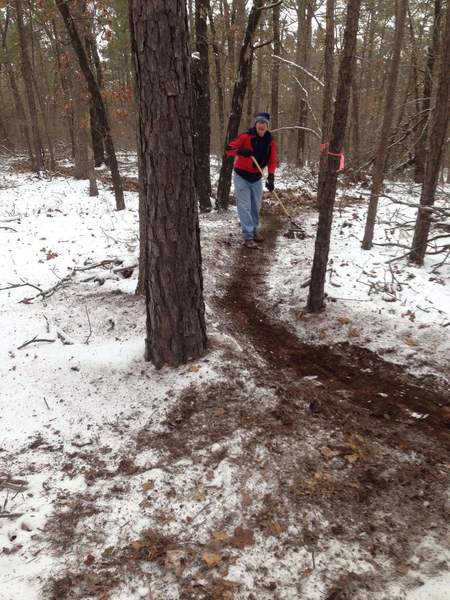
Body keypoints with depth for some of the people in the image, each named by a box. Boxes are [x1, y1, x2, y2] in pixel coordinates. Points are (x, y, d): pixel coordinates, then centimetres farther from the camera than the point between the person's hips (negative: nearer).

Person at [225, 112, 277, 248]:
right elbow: (228, 148, -18)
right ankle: (248, 236, -5)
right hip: (241, 176, -5)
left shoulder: (270, 141, -4)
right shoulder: (246, 137, -17)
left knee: (256, 206, 15)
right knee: (244, 206, -6)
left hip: (256, 177, 5)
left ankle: (254, 230, 33)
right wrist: (240, 151, -38)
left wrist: (271, 177, -19)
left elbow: (272, 161, -5)